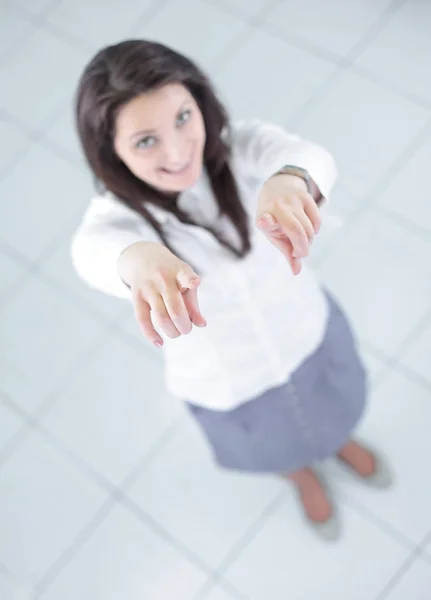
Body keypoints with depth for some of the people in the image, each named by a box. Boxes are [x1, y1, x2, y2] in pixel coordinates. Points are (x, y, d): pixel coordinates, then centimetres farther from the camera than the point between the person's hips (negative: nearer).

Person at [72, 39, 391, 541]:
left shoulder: (241, 146, -27)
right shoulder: (119, 211, -30)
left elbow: (304, 154, -49)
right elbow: (96, 246, -55)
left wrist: (290, 180, -76)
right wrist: (138, 258, -81)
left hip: (307, 334, 1)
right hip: (228, 389, -1)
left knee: (332, 410, 34)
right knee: (278, 446, 31)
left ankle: (340, 442, 73)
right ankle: (303, 474, 70)